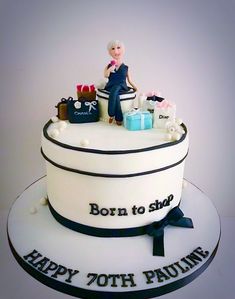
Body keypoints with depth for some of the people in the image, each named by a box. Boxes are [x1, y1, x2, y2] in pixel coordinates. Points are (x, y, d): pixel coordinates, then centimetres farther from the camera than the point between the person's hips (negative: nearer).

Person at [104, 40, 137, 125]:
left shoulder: (125, 67, 8)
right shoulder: (109, 66, 8)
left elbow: (129, 80, 15)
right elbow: (106, 75, -8)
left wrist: (134, 87, 5)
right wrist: (109, 70, -26)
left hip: (122, 87, 0)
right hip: (111, 87, 1)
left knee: (115, 89, -37)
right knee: (116, 94, -36)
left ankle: (112, 114, -28)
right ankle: (118, 118, -31)